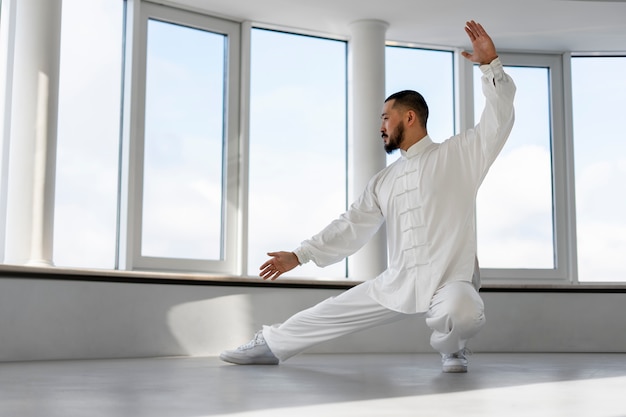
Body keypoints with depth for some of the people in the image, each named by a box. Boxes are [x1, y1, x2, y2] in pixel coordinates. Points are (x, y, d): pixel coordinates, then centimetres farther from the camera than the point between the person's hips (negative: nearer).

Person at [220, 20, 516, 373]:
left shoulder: (458, 154, 1)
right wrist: (299, 256, 11)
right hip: (398, 283, 5)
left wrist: (491, 64, -22)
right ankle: (270, 345, 30)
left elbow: (499, 119, -9)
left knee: (459, 314, -38)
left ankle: (452, 348, -2)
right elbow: (352, 227, 15)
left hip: (451, 281, -5)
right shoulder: (384, 182, 15)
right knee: (330, 313, 6)